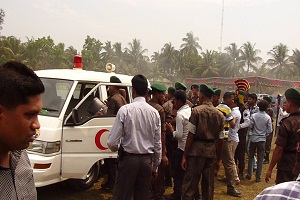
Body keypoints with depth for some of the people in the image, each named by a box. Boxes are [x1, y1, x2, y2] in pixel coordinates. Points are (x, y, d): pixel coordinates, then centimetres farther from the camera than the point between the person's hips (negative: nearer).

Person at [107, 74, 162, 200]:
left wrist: (116, 148, 12)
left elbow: (112, 142, -11)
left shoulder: (125, 110, -11)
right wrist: (155, 166, 17)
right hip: (147, 161, 4)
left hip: (128, 159, -4)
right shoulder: (154, 112, 0)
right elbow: (158, 144, 5)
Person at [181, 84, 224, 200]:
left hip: (196, 149, -5)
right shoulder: (219, 114, 5)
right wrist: (218, 159, 18)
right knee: (208, 184, 14)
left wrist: (184, 155, -7)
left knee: (190, 184, 0)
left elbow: (191, 135, -11)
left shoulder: (196, 110, -8)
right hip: (211, 150, 5)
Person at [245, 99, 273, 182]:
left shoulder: (254, 116, -9)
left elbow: (250, 126, -9)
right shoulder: (268, 117, -10)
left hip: (253, 138, 1)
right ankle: (258, 177, 9)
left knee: (251, 157, 15)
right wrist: (265, 134, 11)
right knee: (260, 159, 7)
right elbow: (269, 130, -8)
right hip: (262, 139, -1)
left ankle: (249, 174, 18)